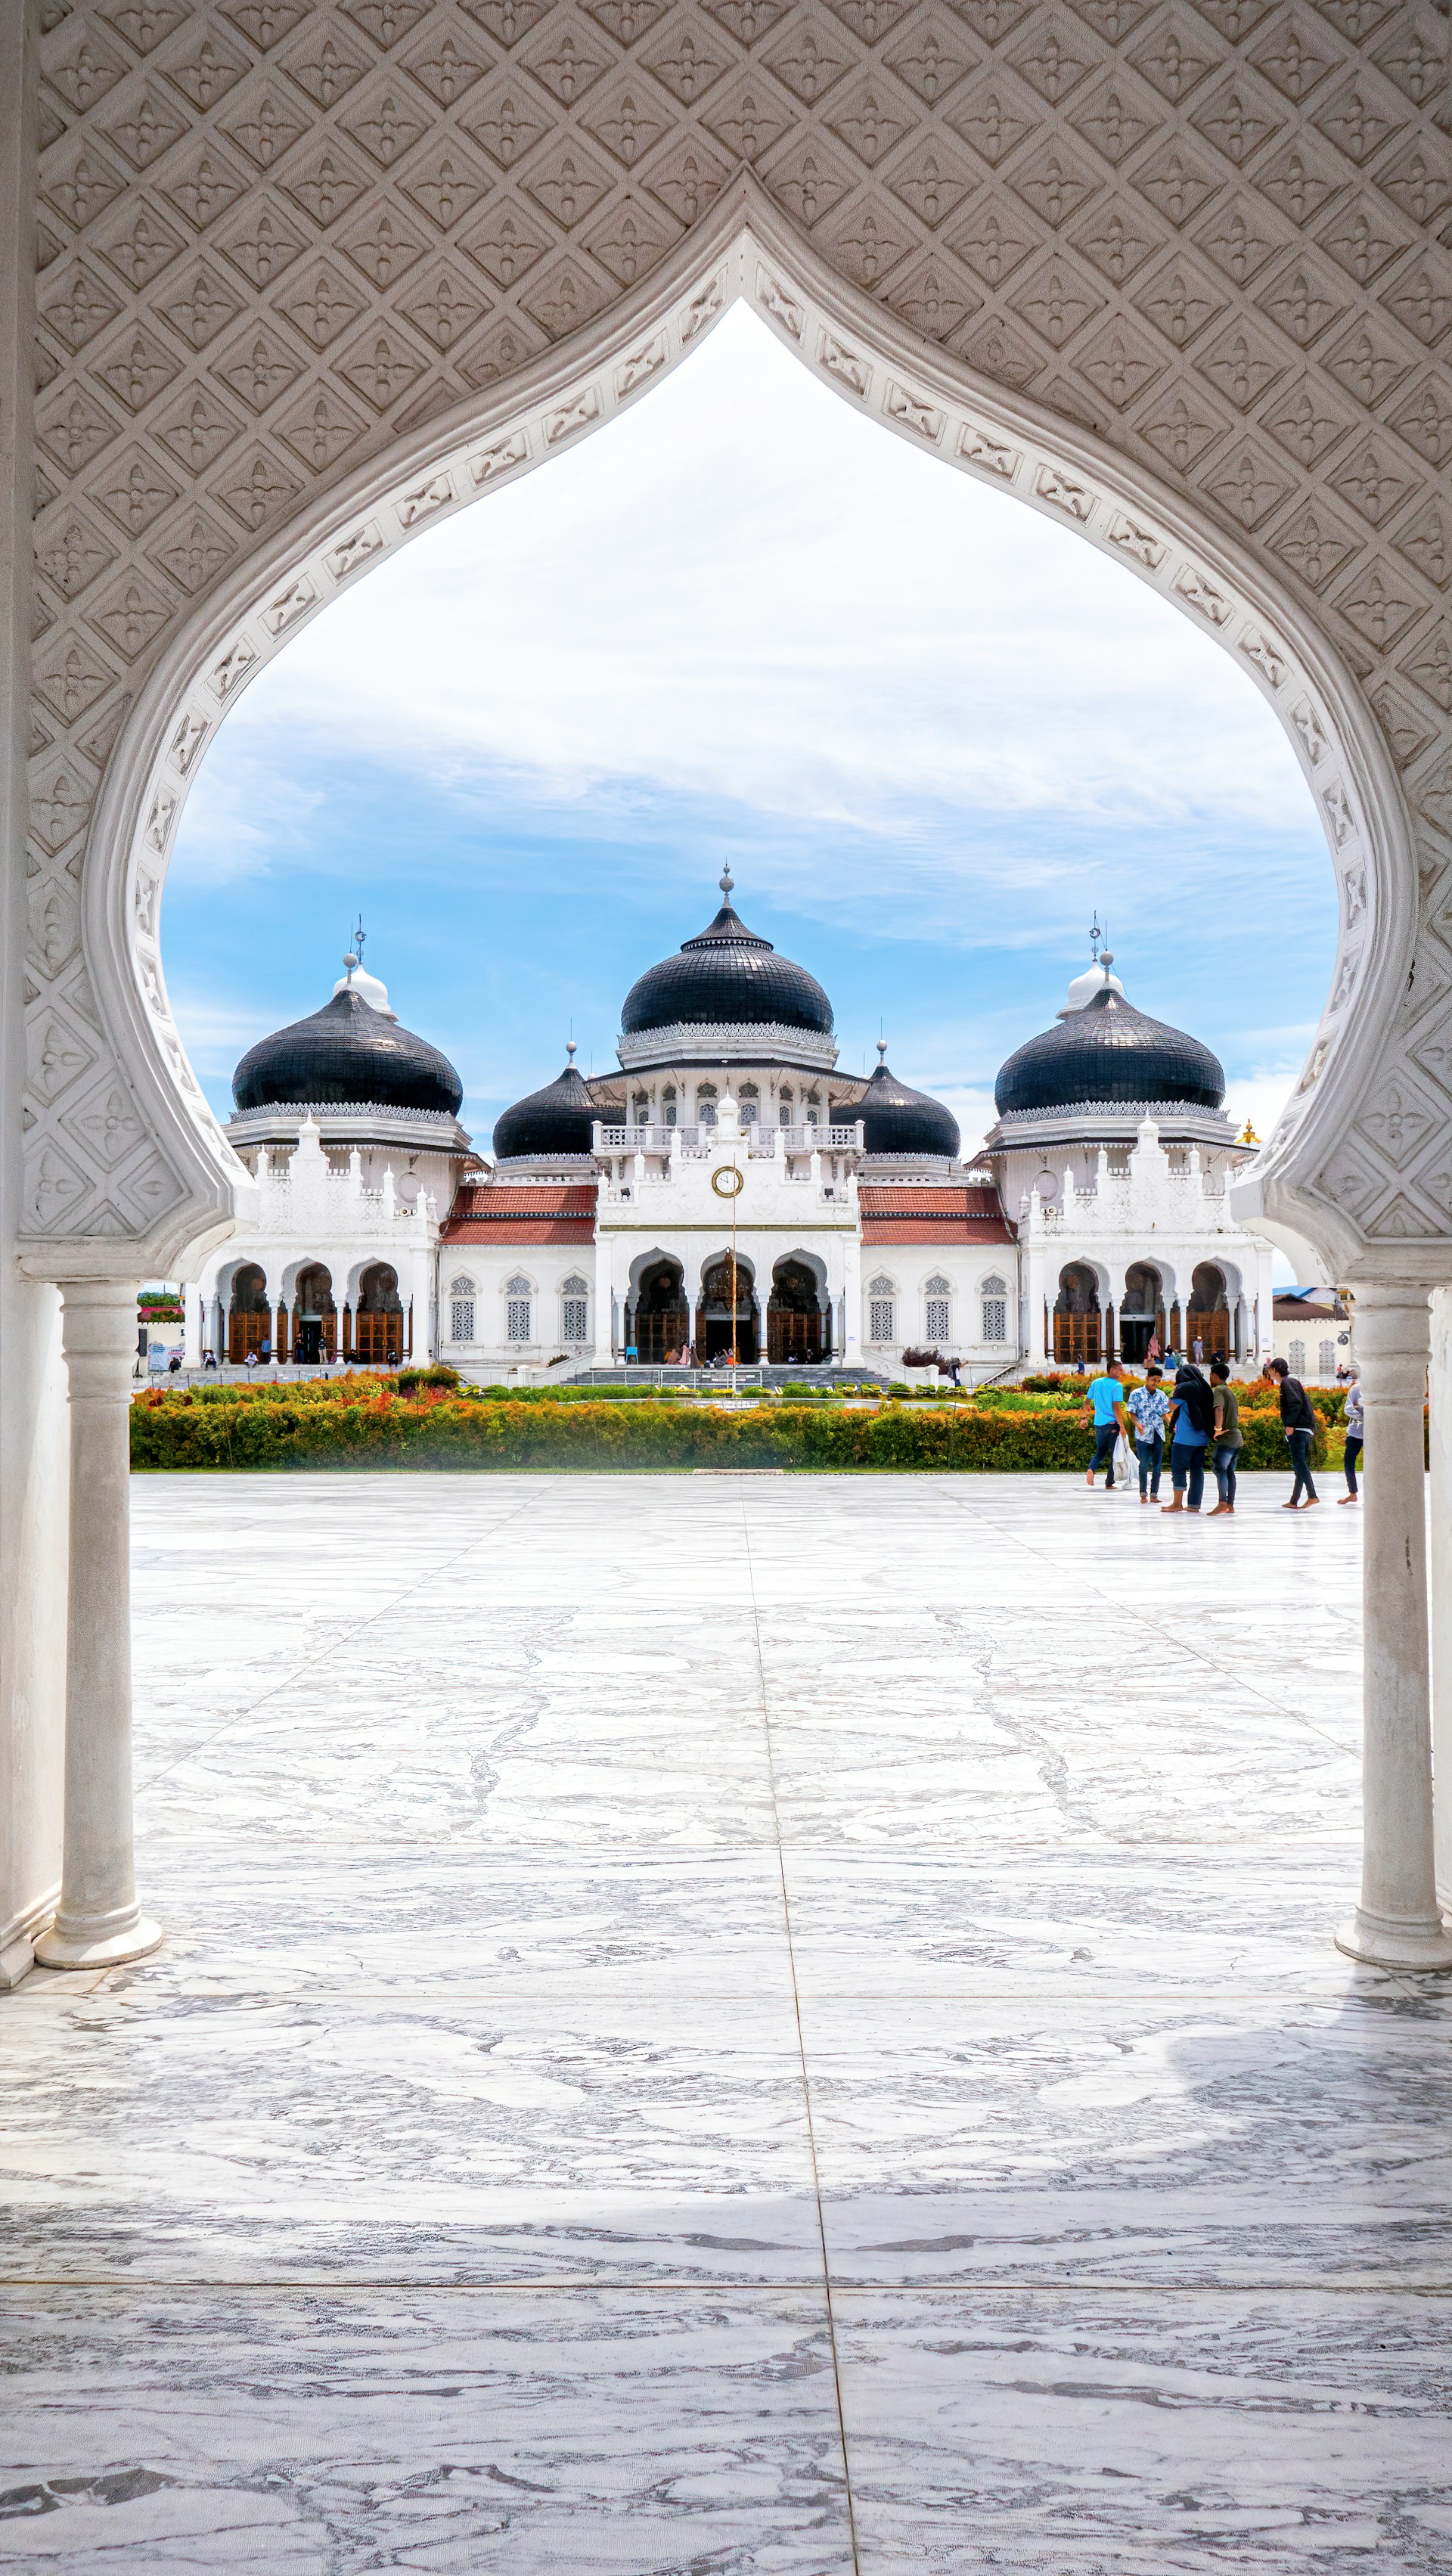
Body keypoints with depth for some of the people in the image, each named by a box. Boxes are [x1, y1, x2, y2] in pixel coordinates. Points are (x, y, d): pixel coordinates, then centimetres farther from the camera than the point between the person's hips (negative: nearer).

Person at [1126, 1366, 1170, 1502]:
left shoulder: (1161, 1395, 9)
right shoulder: (1137, 1394, -2)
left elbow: (1165, 1413, 10)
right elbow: (1132, 1413, -2)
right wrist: (1137, 1424, -21)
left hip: (1158, 1434, 4)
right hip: (1143, 1434, -4)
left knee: (1157, 1465, 5)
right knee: (1144, 1464, -3)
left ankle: (1154, 1494, 12)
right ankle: (1143, 1494, 6)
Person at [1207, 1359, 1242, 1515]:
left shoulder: (1218, 1390, -9)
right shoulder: (1230, 1391, 22)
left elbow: (1219, 1409, -27)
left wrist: (1218, 1429, -28)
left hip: (1226, 1438, -9)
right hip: (1237, 1438, 9)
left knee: (1220, 1469, -14)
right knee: (1230, 1472, 12)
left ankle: (1222, 1503, -24)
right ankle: (1230, 1504, 13)